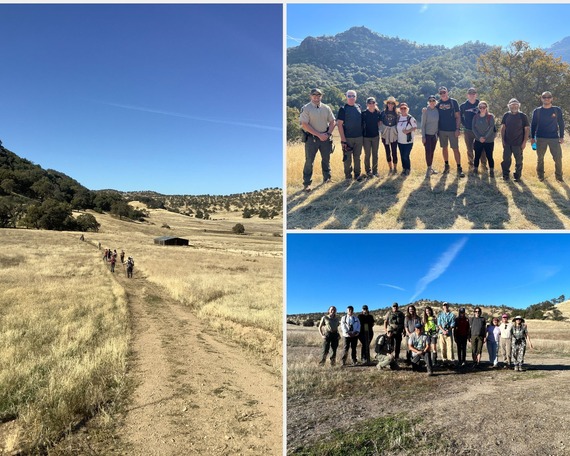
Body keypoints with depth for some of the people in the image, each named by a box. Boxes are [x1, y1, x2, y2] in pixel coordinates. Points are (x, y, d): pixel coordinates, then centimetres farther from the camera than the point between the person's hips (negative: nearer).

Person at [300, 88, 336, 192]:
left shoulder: (326, 108, 8)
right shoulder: (306, 108, -6)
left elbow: (332, 122, 12)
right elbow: (304, 125, -13)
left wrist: (328, 134, -6)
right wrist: (319, 135, -15)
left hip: (325, 137, 4)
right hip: (311, 138, -4)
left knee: (326, 159, 13)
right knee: (309, 161, -4)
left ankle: (327, 178, 28)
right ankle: (307, 183, 2)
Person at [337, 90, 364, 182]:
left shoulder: (358, 107, 9)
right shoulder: (343, 109, -5)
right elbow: (339, 124, -10)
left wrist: (362, 133, 10)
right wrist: (343, 139, -15)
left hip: (359, 137, 4)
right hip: (348, 138, -4)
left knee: (357, 157, 11)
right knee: (347, 158, 3)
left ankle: (357, 174, 19)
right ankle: (348, 174, 16)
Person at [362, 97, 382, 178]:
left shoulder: (378, 113, 1)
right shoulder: (364, 113, -8)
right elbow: (361, 124, -2)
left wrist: (377, 130, 9)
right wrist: (362, 135, -4)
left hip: (376, 136, 3)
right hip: (366, 137, -3)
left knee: (375, 154, 9)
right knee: (367, 155, 2)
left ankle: (375, 171, 19)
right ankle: (368, 171, 15)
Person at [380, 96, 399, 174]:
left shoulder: (396, 113, 2)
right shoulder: (383, 112, 1)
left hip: (394, 135, -1)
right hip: (385, 135, 1)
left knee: (394, 152, -1)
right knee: (388, 152, 7)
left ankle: (395, 168, 10)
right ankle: (390, 168, 19)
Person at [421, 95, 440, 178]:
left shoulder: (437, 110, 2)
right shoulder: (425, 111, -9)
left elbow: (438, 122, 9)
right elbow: (423, 124, -8)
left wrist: (438, 133, 6)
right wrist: (423, 136, -12)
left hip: (434, 135, 4)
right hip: (427, 134, -4)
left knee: (432, 152, 9)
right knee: (428, 152, -8)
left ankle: (431, 168, 20)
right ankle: (429, 168, 1)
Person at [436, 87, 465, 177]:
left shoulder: (453, 102, -1)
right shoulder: (438, 103, 7)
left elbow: (458, 116, -2)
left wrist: (457, 129, -9)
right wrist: (436, 129, 0)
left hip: (452, 130, -3)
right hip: (442, 130, 3)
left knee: (456, 149, -5)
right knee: (444, 148, 10)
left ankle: (459, 168, -2)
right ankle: (446, 166, 22)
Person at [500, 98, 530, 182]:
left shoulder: (523, 116, -2)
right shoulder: (506, 115, 5)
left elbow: (527, 129, -1)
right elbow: (503, 128, 7)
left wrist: (524, 142, -7)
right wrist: (503, 140, 0)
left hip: (518, 143, -2)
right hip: (507, 143, 2)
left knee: (518, 161, 4)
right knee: (506, 159, 5)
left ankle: (517, 176, 13)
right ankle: (505, 175, 17)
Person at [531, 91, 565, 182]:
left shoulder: (557, 110, 5)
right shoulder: (537, 111, 4)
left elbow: (561, 124, 7)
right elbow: (533, 125, 8)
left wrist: (561, 137, 2)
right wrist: (532, 137, 4)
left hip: (554, 138, 0)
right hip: (540, 138, 0)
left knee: (558, 158, -4)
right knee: (540, 158, 6)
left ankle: (559, 176, 8)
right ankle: (540, 175, 19)